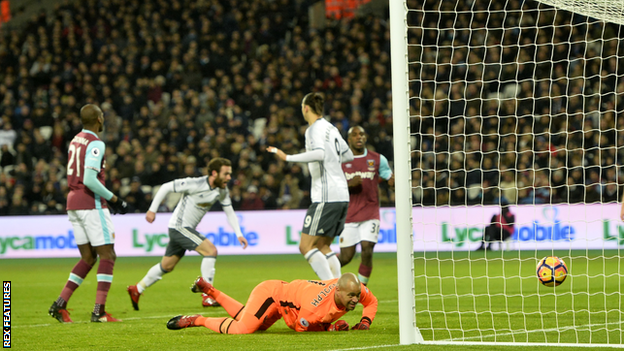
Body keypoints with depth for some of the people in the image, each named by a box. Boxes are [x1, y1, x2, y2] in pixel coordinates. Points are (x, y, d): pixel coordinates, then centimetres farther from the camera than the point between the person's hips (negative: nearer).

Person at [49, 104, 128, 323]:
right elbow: (90, 180, -23)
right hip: (91, 204, -8)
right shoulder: (95, 144, -14)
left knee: (88, 258, 13)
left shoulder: (75, 141, 13)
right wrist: (113, 199, -13)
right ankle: (99, 311, -9)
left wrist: (107, 198, 19)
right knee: (107, 256, -3)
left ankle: (60, 304, 5)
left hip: (73, 203, 8)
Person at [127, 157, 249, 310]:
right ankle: (208, 297, -18)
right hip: (179, 227, -8)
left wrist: (239, 234, -2)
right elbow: (166, 187, -15)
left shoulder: (223, 190, -1)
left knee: (167, 266, 18)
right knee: (211, 250, -20)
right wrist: (152, 210, -13)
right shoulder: (195, 184, -23)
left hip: (188, 229, 8)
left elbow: (230, 212, 9)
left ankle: (137, 289, 35)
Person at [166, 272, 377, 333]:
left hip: (286, 294, 8)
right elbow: (300, 327, -22)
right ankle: (195, 320, -2)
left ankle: (209, 290, 42)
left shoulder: (356, 289, -21)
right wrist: (330, 327, -26)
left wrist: (365, 321, -16)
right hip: (271, 293, -8)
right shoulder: (316, 305, -40)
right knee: (241, 330, -25)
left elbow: (372, 302, 1)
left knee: (250, 321, 28)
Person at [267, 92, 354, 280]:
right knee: (322, 246, 14)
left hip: (326, 196, -9)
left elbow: (319, 153, -28)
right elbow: (348, 155, 26)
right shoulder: (331, 128, 17)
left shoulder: (314, 129, -9)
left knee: (306, 246, -8)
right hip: (342, 195, 9)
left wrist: (288, 157, -25)